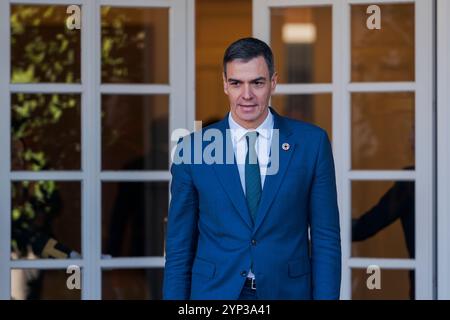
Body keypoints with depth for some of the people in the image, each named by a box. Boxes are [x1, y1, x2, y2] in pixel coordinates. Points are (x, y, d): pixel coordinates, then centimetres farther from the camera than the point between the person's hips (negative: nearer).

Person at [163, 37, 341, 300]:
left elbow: (326, 238, 0)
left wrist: (326, 297, -6)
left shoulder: (312, 143, -2)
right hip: (215, 292, 0)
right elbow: (179, 247, 2)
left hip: (287, 291, 0)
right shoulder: (192, 149, -2)